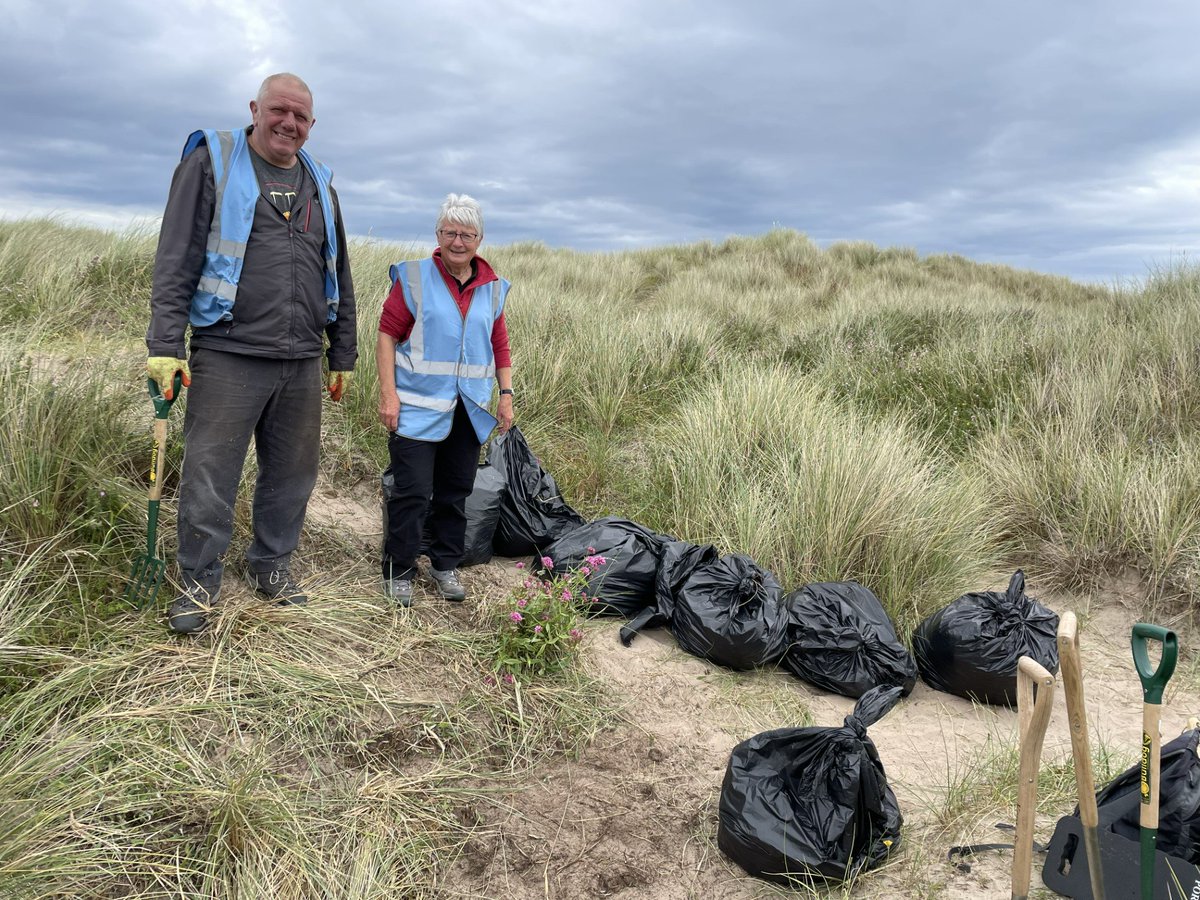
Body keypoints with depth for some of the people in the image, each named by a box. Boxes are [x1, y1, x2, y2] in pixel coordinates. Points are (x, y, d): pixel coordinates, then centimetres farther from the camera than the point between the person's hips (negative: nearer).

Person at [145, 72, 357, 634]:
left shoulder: (320, 186, 16)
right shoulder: (212, 162, 2)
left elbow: (338, 277, 21)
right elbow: (176, 257, -4)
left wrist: (343, 356, 18)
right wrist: (165, 345, -12)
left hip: (301, 362, 5)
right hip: (227, 356, -4)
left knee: (292, 474, 10)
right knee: (209, 476, 0)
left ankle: (271, 565, 28)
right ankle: (200, 581, 16)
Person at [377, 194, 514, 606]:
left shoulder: (493, 288, 9)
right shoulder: (414, 278, -3)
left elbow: (500, 345, 16)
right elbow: (387, 334, -4)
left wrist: (506, 394, 10)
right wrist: (388, 394, -11)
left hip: (469, 412, 4)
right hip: (418, 407, -4)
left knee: (455, 492, 13)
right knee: (412, 493, -4)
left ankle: (446, 565, 27)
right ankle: (399, 571, 11)